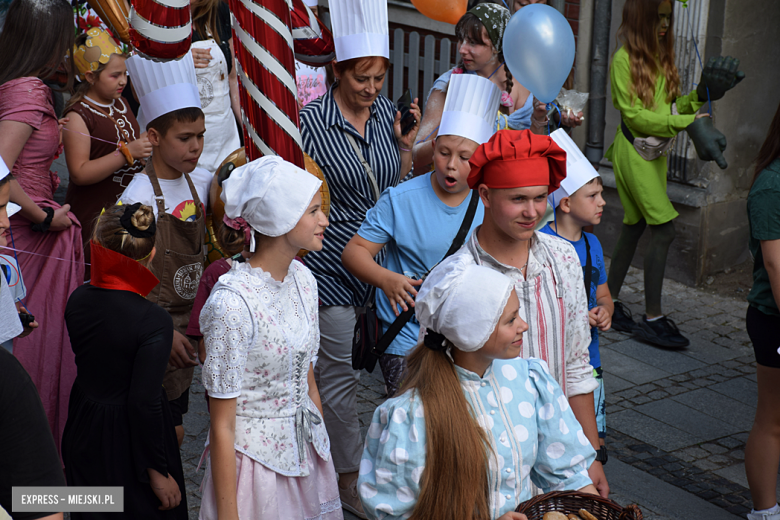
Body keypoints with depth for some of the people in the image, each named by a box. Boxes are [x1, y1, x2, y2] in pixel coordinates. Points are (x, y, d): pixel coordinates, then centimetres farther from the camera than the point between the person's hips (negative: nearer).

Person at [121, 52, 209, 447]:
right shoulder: (139, 197, -17)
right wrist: (165, 332, -19)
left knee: (173, 423, 15)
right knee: (168, 431, -5)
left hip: (191, 317, 6)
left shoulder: (200, 181, 1)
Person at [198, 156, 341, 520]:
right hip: (256, 459, -7)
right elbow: (222, 426, -17)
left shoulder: (302, 278, 0)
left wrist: (322, 445, 16)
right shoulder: (233, 302, -23)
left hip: (307, 449, 7)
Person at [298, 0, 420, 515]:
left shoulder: (387, 112, 5)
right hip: (332, 265, -5)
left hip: (383, 259, 5)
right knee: (338, 375, 3)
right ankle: (349, 478, 18)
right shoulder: (311, 121, -11)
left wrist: (407, 144, -2)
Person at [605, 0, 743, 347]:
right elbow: (633, 114, -17)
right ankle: (653, 319, -8)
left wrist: (699, 96, -4)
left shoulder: (663, 58, 11)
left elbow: (669, 108, 12)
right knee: (664, 229, -12)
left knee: (635, 226, 11)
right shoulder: (624, 58, -12)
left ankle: (610, 302, 21)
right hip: (634, 151, -8)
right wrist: (687, 122, -23)